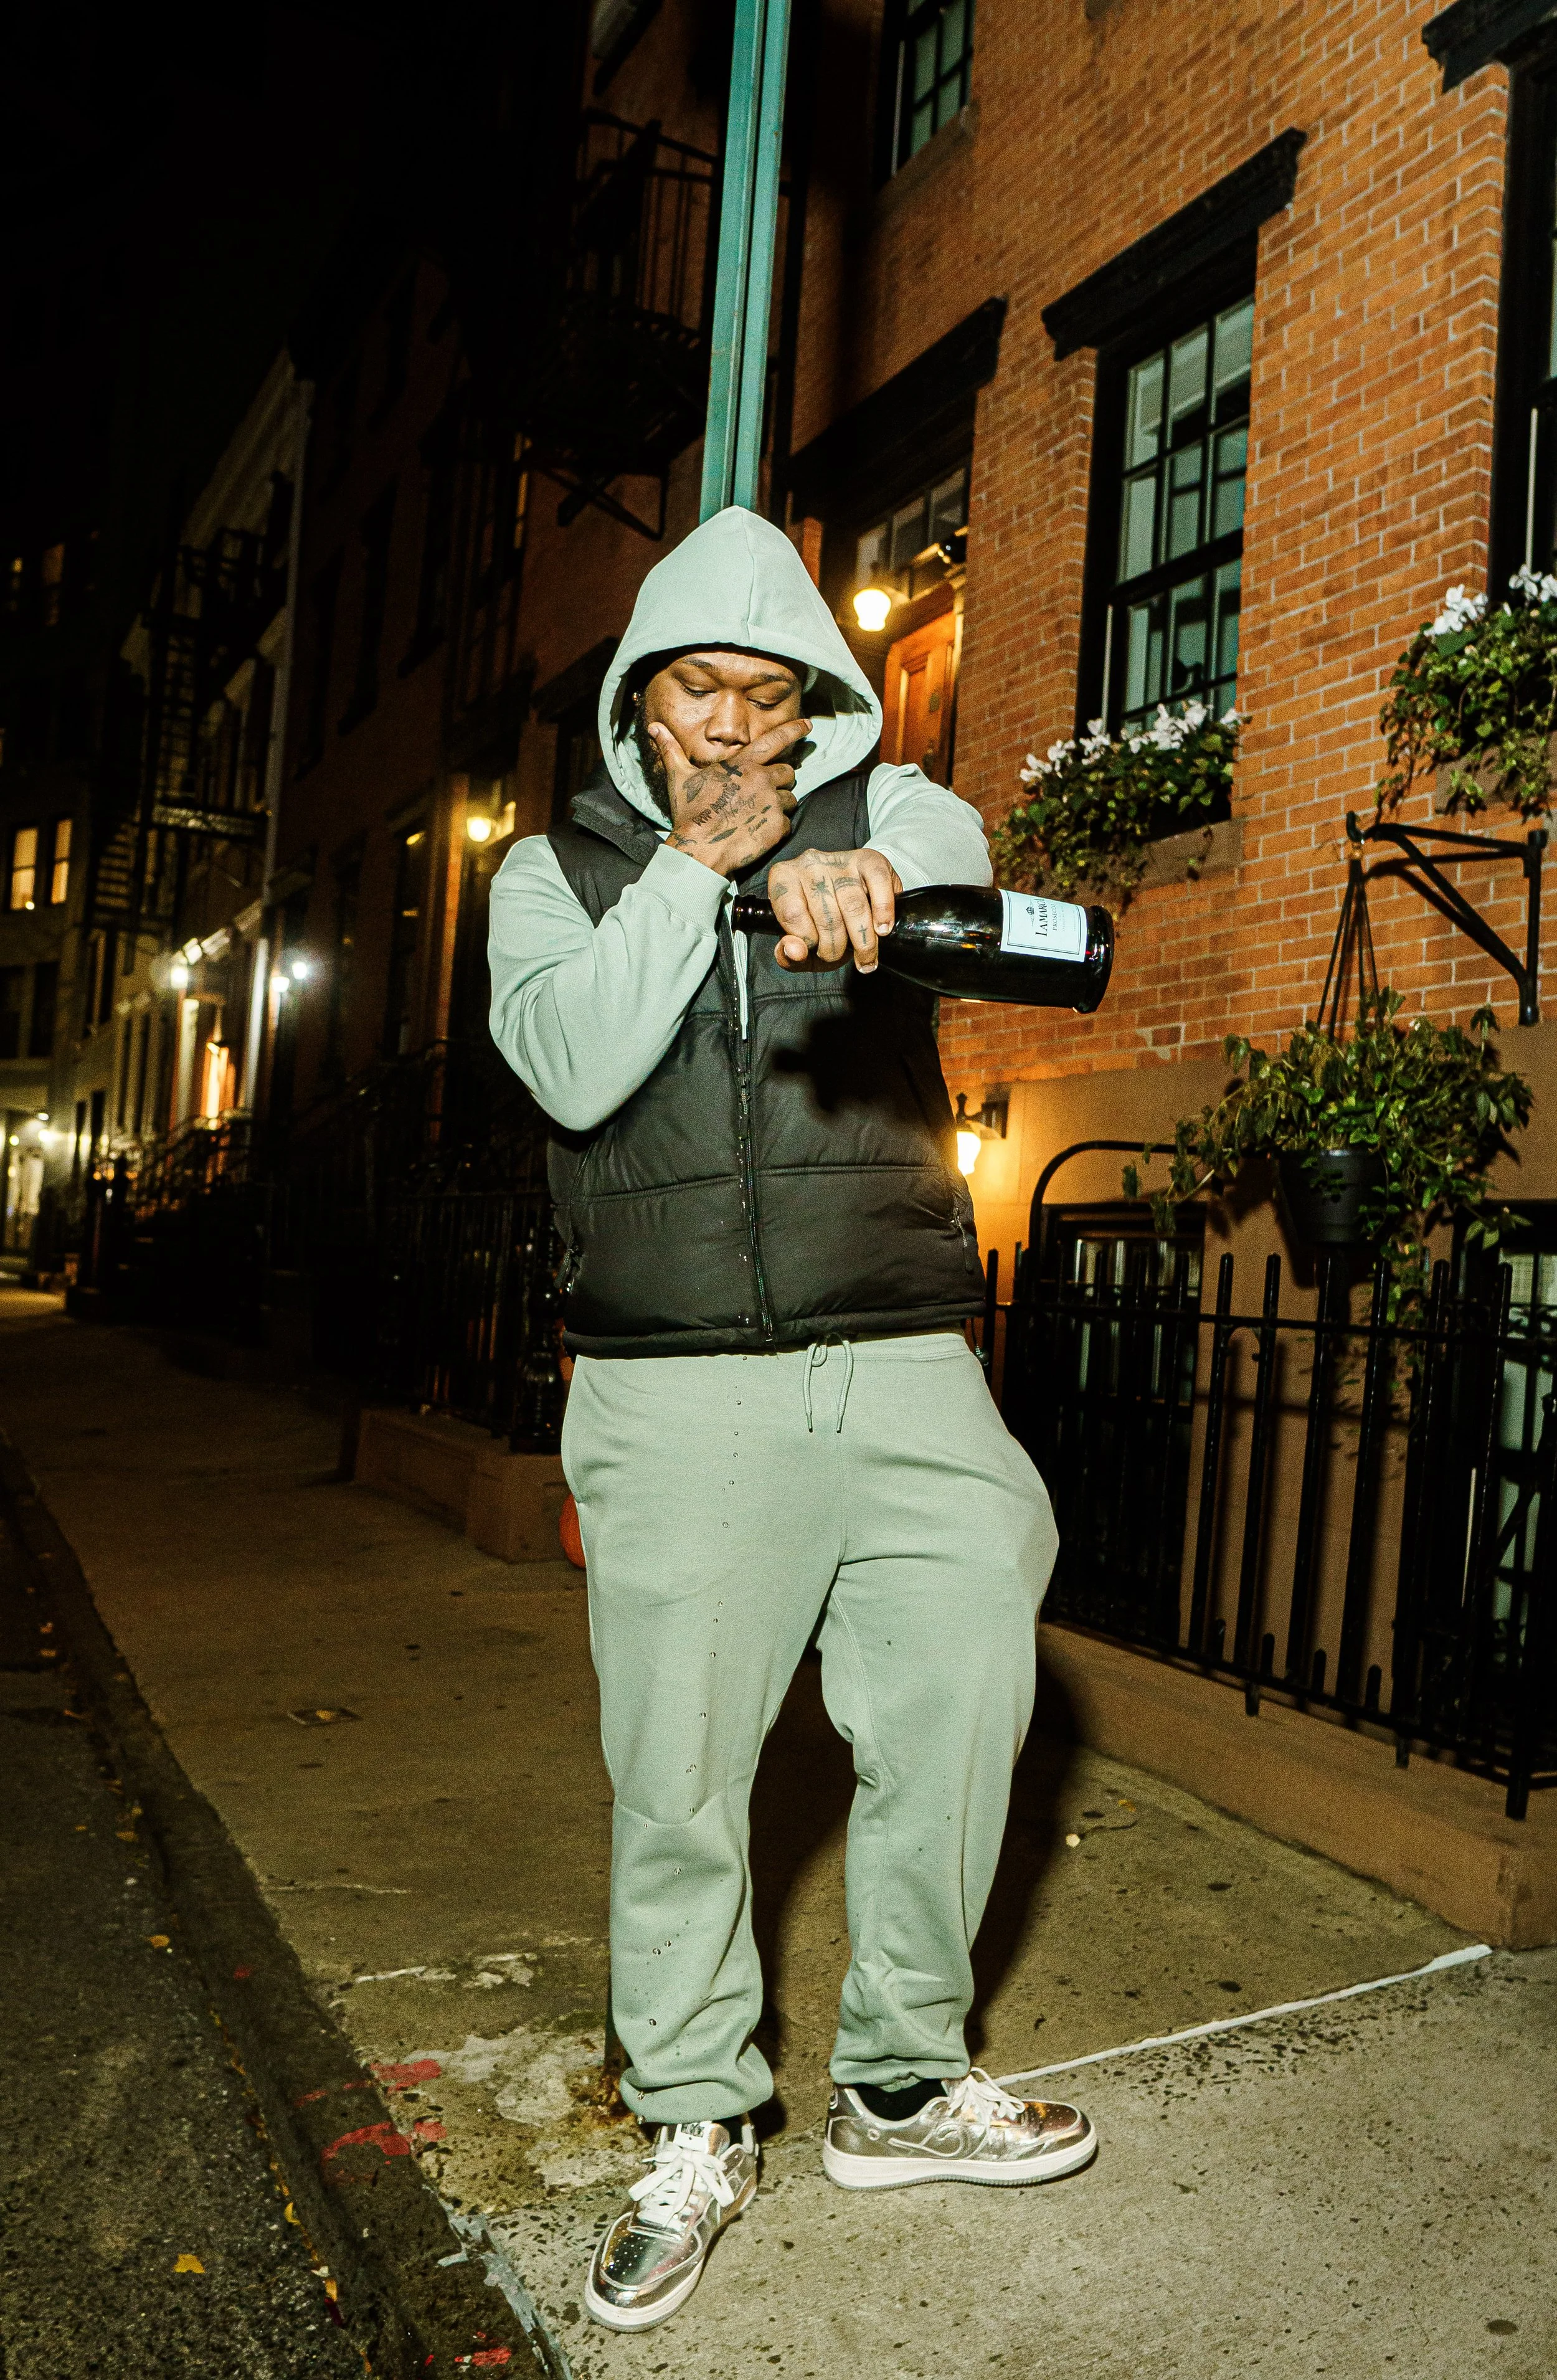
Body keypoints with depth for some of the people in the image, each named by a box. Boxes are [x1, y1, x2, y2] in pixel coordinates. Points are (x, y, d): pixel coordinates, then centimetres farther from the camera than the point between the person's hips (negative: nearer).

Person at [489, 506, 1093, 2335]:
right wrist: (696, 863, -9)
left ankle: (902, 2083, 32)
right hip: (676, 1400, -1)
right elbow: (575, 1068, -8)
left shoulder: (875, 810, 12)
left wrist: (859, 863, -35)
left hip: (907, 1378, 2)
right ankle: (696, 2129, 28)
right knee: (678, 1783, 5)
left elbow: (954, 842, -13)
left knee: (957, 1728, 9)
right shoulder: (557, 869, 10)